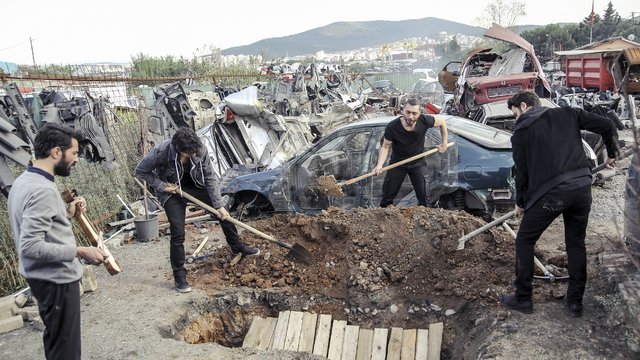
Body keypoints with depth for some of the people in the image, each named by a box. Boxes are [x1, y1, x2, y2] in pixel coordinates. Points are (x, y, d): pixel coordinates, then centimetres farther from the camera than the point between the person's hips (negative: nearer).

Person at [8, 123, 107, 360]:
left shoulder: (24, 181, 7)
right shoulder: (43, 190, -26)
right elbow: (30, 247, -31)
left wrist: (66, 213, 7)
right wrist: (79, 251, -28)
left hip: (42, 276, 10)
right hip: (56, 280, -10)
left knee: (55, 340, 25)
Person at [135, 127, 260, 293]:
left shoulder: (200, 150, -26)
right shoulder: (161, 152, -33)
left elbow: (210, 178, -15)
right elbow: (140, 171, -16)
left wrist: (219, 205, -17)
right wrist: (162, 186, -24)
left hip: (194, 185, 4)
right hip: (171, 190, -3)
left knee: (223, 212, 2)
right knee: (178, 233, -9)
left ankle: (237, 247, 22)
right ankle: (179, 276, 5)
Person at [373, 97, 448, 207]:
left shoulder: (424, 121, -23)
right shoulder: (392, 127, -26)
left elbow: (442, 122, -3)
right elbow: (385, 146, -15)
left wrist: (444, 143, 2)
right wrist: (379, 165, -30)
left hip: (418, 163, 1)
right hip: (397, 163, -1)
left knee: (425, 199, 0)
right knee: (387, 196, 7)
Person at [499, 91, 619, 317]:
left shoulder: (521, 131, 3)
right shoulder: (567, 113, 13)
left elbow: (522, 172, 4)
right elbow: (607, 126, 9)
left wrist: (520, 202, 18)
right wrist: (612, 154, 26)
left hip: (550, 193, -4)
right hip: (581, 187, 5)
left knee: (524, 242, 12)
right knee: (576, 244, 18)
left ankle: (523, 299, 17)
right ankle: (575, 302, 25)